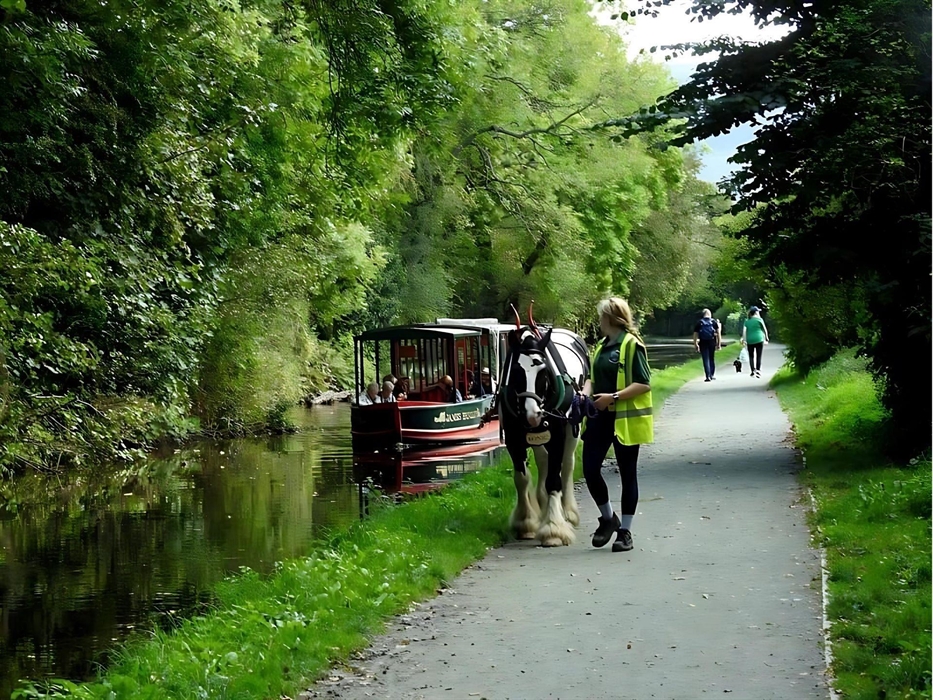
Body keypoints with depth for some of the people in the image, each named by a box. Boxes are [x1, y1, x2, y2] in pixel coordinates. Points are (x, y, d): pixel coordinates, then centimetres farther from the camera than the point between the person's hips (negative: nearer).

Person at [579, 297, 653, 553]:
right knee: (590, 469, 1)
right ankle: (608, 518, 23)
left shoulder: (632, 345, -10)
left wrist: (614, 397, -22)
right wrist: (585, 392, -2)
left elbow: (644, 384, -15)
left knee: (627, 473, 4)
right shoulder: (601, 345, 14)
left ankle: (625, 531, 13)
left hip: (625, 419, -7)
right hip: (599, 417, 7)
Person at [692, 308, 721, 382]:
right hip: (712, 342, 1)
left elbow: (695, 335, 2)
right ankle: (712, 375, 20)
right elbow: (718, 333, -1)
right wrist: (719, 343, 2)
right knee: (712, 359, 17)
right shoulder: (714, 322, 5)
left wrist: (695, 345, 8)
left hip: (703, 343, -1)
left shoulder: (699, 323, 4)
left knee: (706, 360, 0)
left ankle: (708, 376, -8)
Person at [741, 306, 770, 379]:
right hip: (759, 340, -3)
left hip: (750, 340, 3)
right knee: (758, 356, 1)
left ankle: (753, 371, 0)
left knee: (751, 356, 10)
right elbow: (764, 329, 2)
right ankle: (758, 371, -4)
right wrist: (766, 337, 15)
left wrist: (744, 340, -1)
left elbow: (744, 330, -2)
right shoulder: (759, 319, -2)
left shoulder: (747, 321, 7)